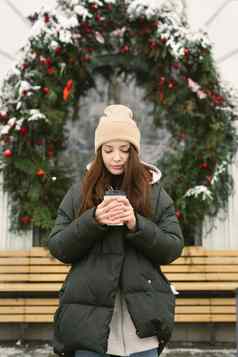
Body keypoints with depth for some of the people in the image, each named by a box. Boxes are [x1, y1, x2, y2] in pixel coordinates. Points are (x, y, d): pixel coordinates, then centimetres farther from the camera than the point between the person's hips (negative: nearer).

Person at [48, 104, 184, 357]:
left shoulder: (155, 193, 4)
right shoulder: (79, 192, 5)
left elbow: (174, 248, -1)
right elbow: (57, 248, 1)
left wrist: (136, 225, -18)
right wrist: (93, 220, -15)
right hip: (90, 318, 0)